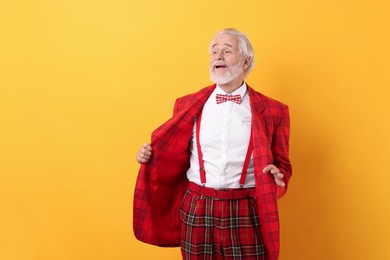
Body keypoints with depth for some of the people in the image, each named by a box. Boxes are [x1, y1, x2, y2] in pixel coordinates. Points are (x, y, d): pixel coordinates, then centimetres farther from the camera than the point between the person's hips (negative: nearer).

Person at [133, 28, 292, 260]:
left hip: (247, 215, -1)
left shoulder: (273, 110, 1)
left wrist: (278, 177, -12)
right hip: (196, 212, 2)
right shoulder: (187, 105, 6)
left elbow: (282, 165, 9)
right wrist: (152, 157, -3)